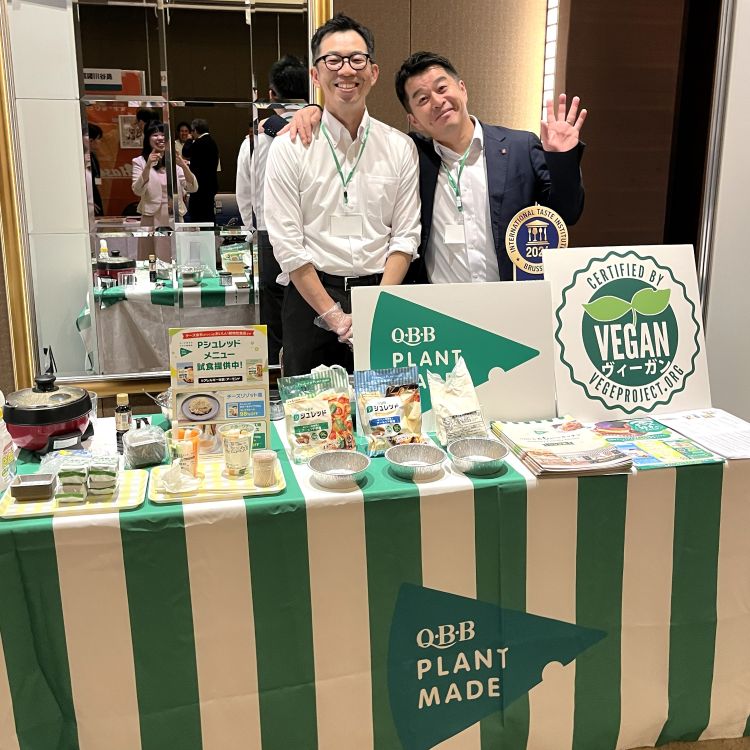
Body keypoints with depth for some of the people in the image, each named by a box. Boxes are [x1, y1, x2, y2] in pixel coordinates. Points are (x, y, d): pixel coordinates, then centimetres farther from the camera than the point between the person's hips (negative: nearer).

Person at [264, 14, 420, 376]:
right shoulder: (289, 148, -2)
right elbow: (288, 245, -6)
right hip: (310, 297, -1)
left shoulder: (400, 147, 4)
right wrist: (334, 315, -11)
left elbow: (405, 237, 1)